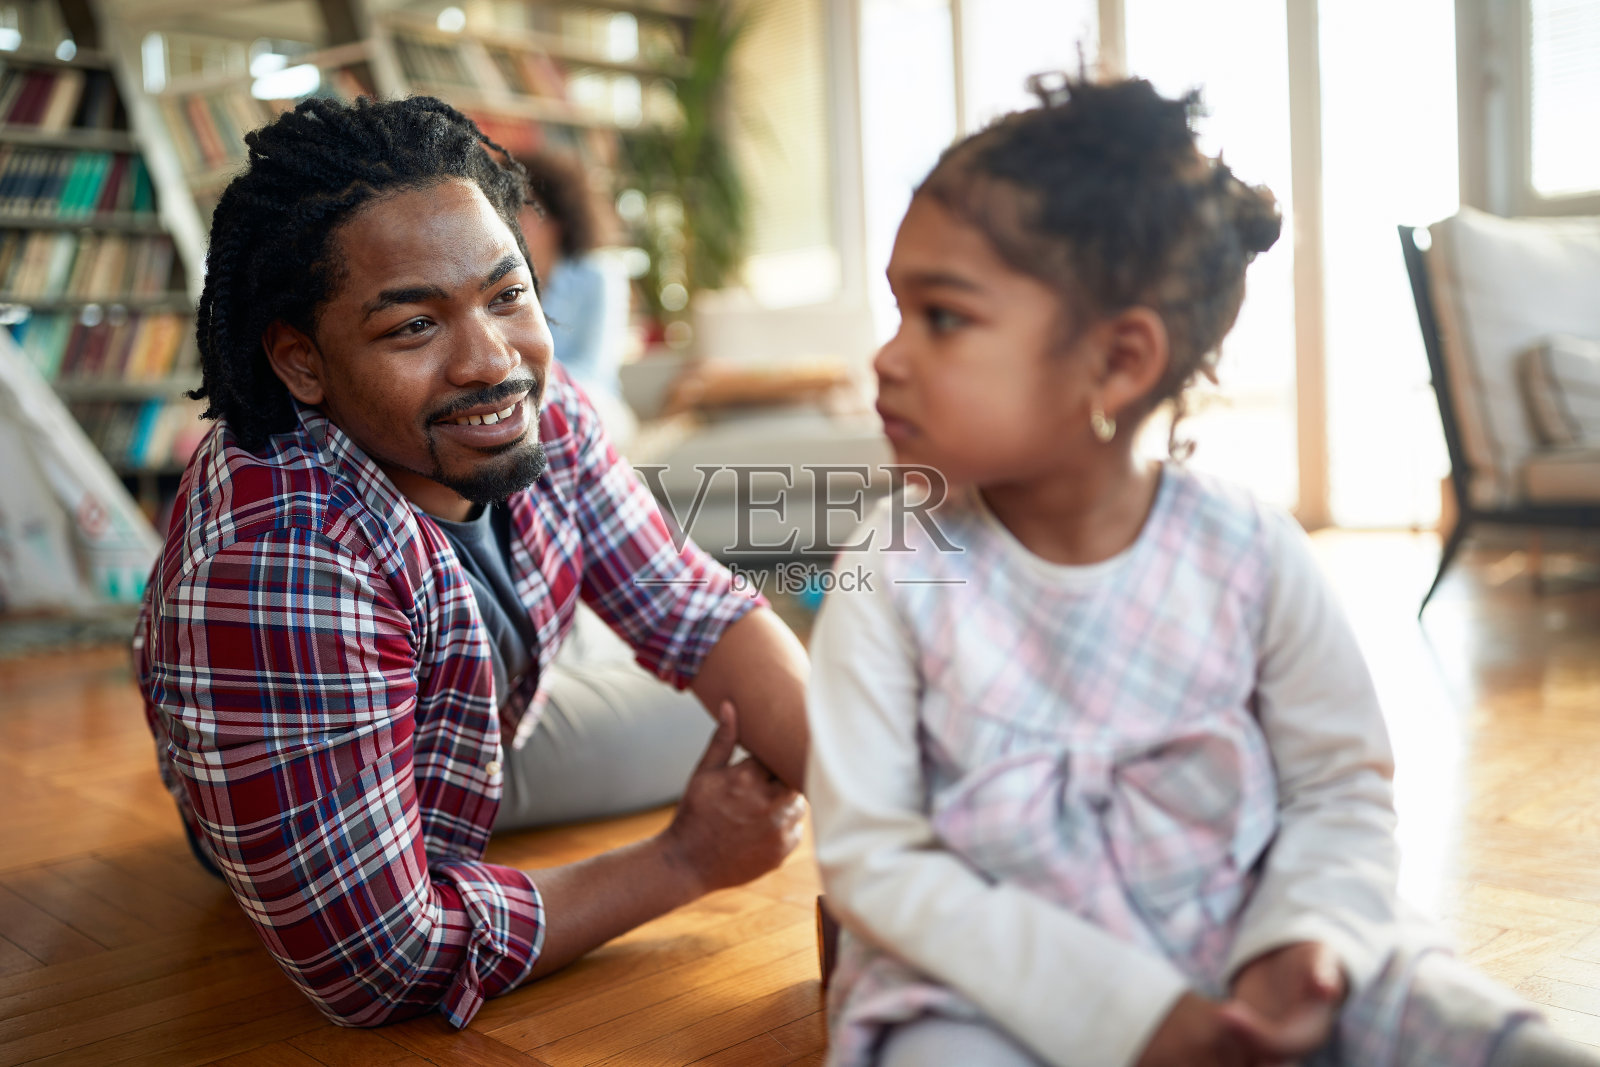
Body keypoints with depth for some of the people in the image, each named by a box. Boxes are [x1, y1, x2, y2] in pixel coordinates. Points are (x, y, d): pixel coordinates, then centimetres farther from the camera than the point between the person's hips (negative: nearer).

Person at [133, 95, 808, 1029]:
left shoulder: (535, 407, -23)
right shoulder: (278, 566, -44)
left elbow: (702, 616, -17)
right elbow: (383, 966, -38)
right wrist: (689, 860, -28)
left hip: (496, 733, 6)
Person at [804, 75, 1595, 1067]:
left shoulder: (1253, 556, -8)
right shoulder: (895, 578, -12)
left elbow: (1342, 788, 2)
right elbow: (871, 856, -13)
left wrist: (1301, 943, -18)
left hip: (1235, 953, 2)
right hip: (997, 983, -1)